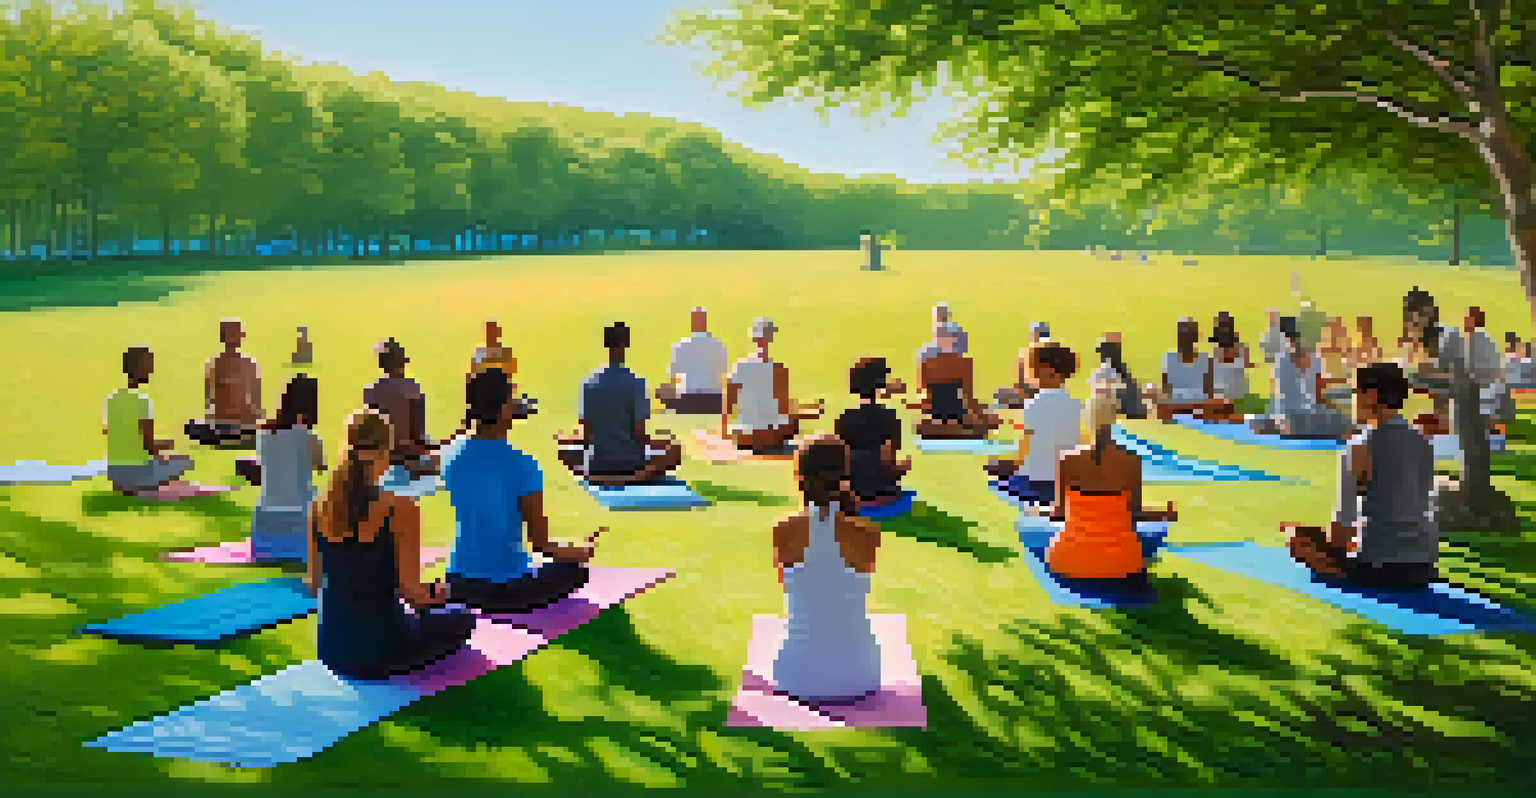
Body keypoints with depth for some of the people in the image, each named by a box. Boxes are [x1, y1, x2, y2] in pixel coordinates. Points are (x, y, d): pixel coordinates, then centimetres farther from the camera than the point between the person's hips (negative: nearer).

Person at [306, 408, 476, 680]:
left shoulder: (320, 507, -1)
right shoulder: (399, 508, -17)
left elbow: (313, 584, 7)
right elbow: (410, 590, -15)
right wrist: (435, 595, 7)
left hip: (330, 650, 5)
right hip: (378, 654, -5)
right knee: (461, 621, 23)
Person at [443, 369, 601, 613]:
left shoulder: (453, 462, -2)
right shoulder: (522, 465, -16)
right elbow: (540, 542, -10)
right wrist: (584, 552, 9)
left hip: (461, 586, 5)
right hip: (507, 588, -5)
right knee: (574, 570, 23)